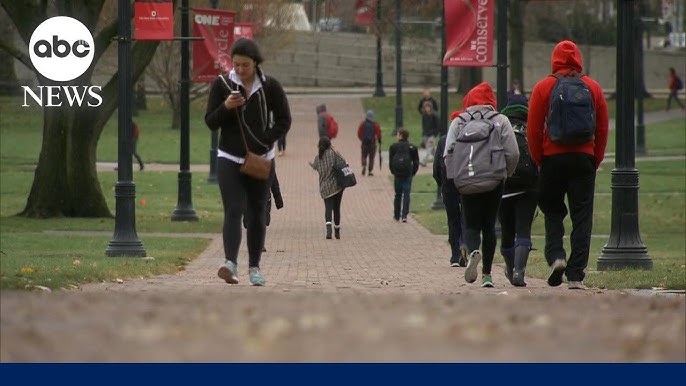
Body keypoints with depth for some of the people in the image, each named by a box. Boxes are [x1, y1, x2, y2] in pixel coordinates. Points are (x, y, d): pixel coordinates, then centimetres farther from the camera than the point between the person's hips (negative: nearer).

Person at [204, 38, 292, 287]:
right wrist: (226, 107, -19)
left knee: (257, 214, 8)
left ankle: (254, 267, 17)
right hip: (230, 159, -1)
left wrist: (266, 142, -9)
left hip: (261, 160, 1)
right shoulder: (221, 85, 0)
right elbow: (210, 122, 1)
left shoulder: (270, 87, -1)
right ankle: (231, 263, -27)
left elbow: (284, 120, 5)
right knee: (233, 211, -15)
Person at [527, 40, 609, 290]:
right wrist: (596, 160, 11)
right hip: (584, 157, 1)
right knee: (582, 217, 3)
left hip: (553, 157, -1)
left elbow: (533, 129, -3)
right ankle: (576, 276, -1)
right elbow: (603, 128, 5)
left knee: (552, 212, 14)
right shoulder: (593, 88, 5)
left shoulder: (543, 87, -1)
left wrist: (539, 159, 6)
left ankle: (555, 255, -8)